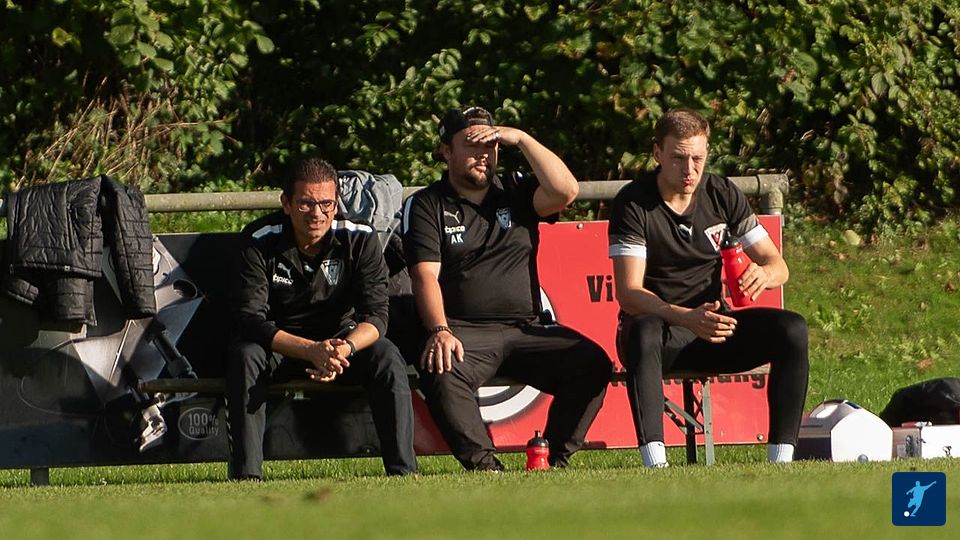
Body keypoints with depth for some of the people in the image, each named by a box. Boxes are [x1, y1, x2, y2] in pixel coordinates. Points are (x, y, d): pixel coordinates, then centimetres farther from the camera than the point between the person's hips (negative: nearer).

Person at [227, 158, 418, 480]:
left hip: (344, 338, 1)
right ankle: (246, 475, -35)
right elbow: (250, 319, -25)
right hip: (280, 343, -1)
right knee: (244, 357, -33)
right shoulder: (260, 242, -17)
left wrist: (345, 348, -41)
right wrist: (312, 351, -40)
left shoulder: (360, 240, -13)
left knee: (386, 358, -29)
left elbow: (375, 317, -17)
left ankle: (403, 471, -28)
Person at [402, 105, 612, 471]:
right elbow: (426, 275, -6)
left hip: (527, 330, 3)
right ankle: (483, 465, -36)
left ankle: (553, 459, -17)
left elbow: (565, 192, -5)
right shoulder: (426, 205, 7)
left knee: (592, 364, -22)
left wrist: (521, 139, -5)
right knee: (440, 372, -37)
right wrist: (439, 331, -23)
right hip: (463, 330, -3)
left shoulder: (516, 193, 16)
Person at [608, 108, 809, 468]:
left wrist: (764, 274, -26)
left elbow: (777, 265, 2)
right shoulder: (633, 204, -11)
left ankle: (781, 459, -26)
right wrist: (687, 318, -39)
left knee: (791, 330, -21)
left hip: (713, 326, 4)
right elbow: (628, 293, -21)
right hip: (658, 323, -4)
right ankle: (654, 462, -52)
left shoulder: (723, 195, 3)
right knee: (643, 334, -40)